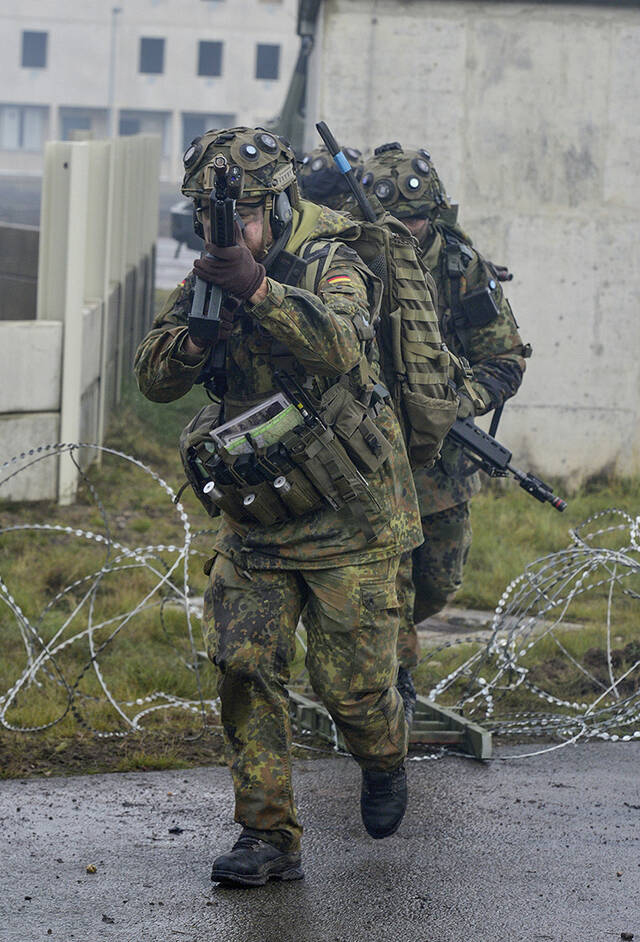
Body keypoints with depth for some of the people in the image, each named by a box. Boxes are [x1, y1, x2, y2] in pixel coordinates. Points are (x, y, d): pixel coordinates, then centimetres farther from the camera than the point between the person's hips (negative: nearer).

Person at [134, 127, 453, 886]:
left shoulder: (330, 265, -14)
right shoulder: (207, 280, 2)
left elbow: (342, 346, -35)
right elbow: (156, 378, -4)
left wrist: (260, 290, -49)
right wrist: (198, 322, -24)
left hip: (347, 518, -4)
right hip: (255, 523, 5)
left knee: (349, 682, -2)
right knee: (244, 668, -5)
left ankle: (385, 757, 33)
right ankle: (268, 837, 2)